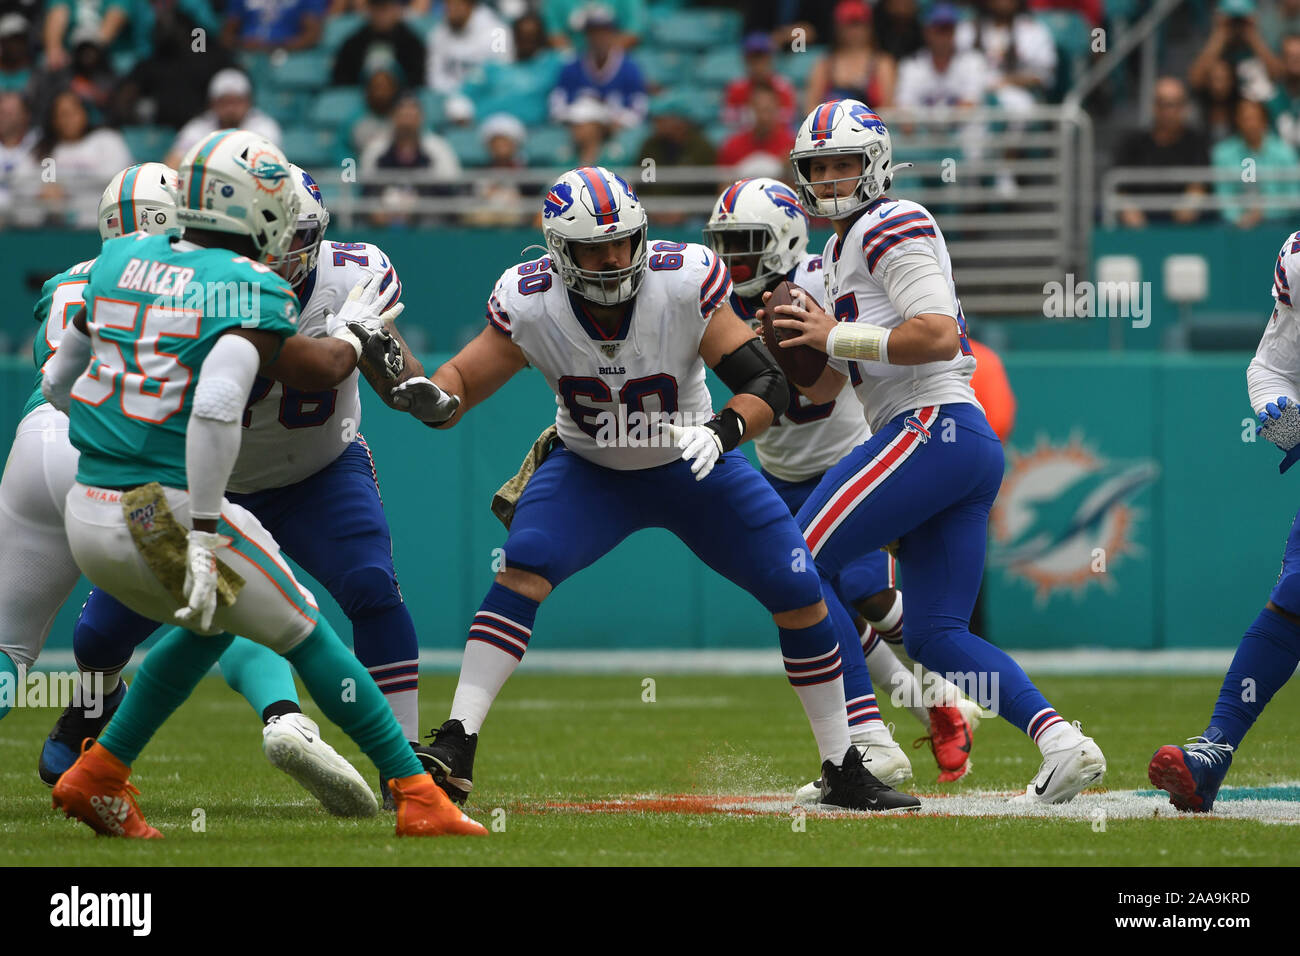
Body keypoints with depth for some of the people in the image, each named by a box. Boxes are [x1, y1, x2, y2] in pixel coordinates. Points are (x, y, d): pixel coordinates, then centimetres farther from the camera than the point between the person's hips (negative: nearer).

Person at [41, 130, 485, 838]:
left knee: (210, 623, 31)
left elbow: (57, 386, 19)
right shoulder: (250, 289, -10)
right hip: (167, 511, -7)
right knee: (308, 639, 11)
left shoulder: (120, 260, 11)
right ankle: (418, 798, 12)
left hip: (88, 514, 7)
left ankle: (96, 778, 27)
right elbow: (215, 408, -25)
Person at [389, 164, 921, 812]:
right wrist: (433, 398, -38)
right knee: (521, 572, -27)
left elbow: (767, 384, -25)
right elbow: (464, 382, -14)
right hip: (589, 471, 0)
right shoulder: (531, 304, -23)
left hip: (693, 468, 0)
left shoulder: (683, 284, -27)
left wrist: (723, 431, -45)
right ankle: (454, 748, -27)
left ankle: (844, 773, 11)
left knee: (799, 595, -7)